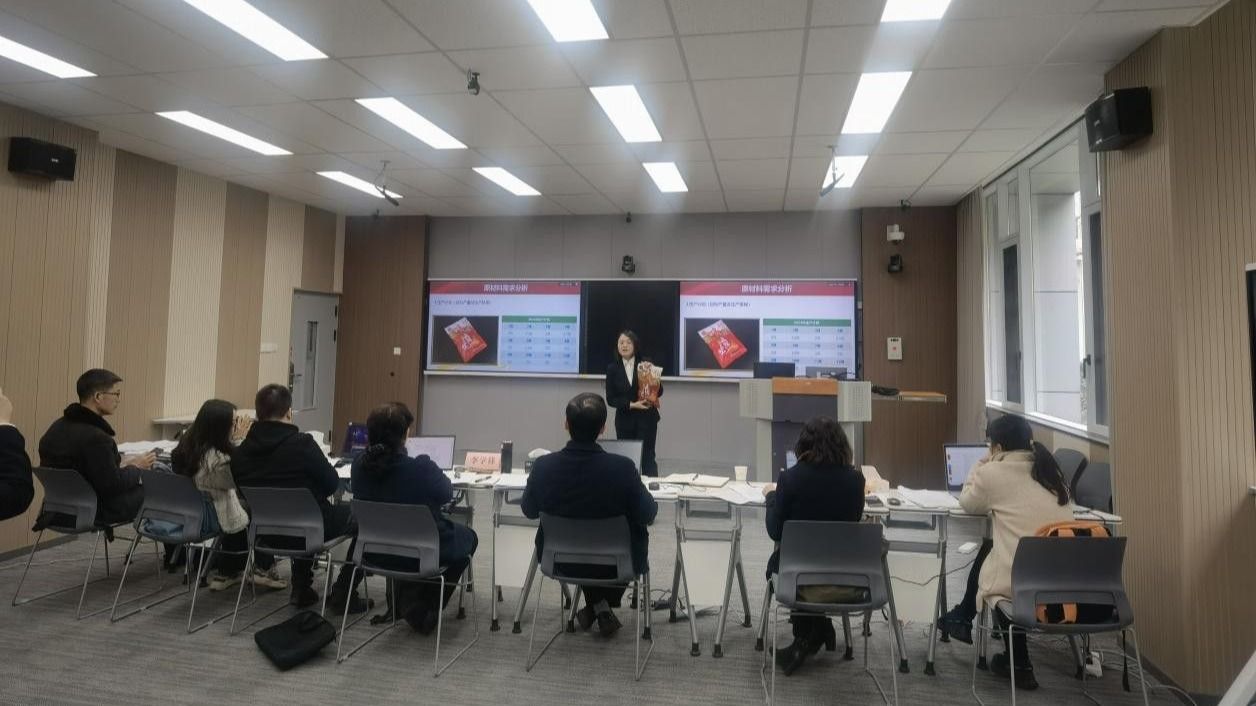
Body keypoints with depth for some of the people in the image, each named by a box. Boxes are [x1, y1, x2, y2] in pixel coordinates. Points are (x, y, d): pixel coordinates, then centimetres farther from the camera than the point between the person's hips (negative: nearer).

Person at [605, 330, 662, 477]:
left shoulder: (646, 364, -2)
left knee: (647, 457, -2)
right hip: (624, 420, 1)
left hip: (646, 418, -1)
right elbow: (610, 399, -2)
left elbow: (659, 392, 0)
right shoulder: (612, 368, 1)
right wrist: (632, 405, -15)